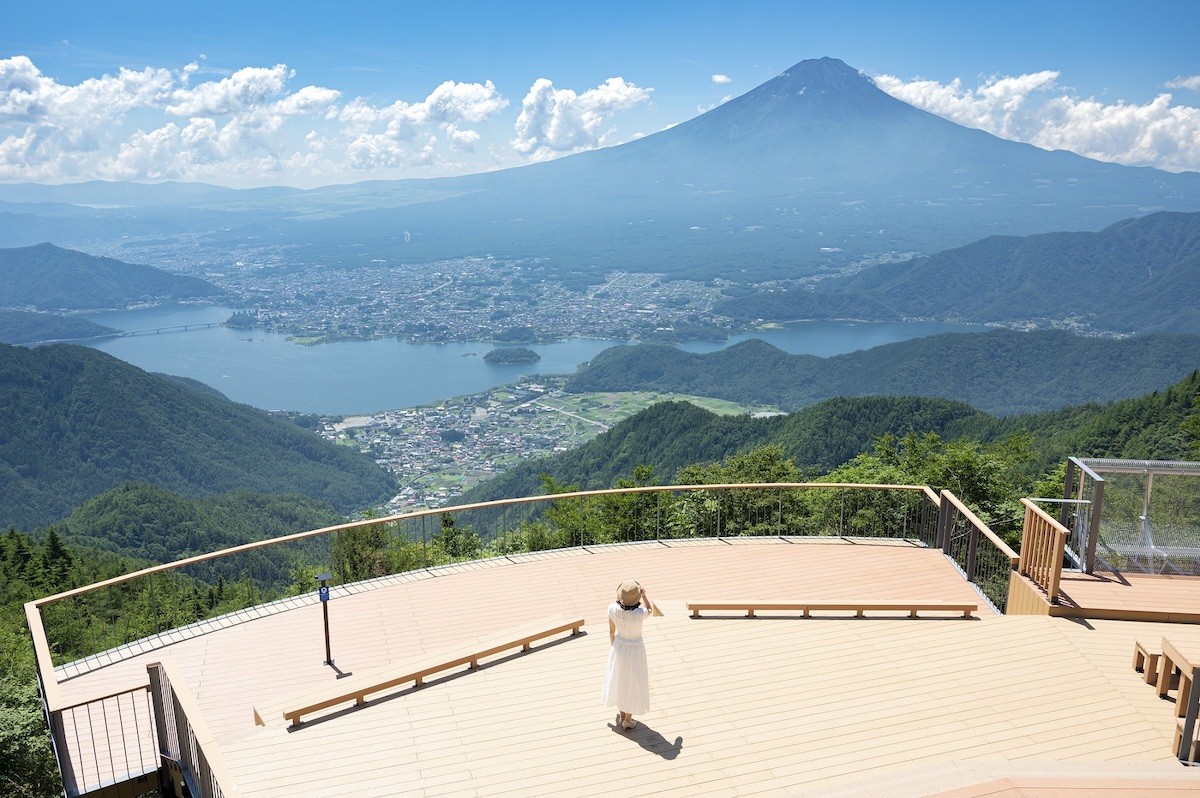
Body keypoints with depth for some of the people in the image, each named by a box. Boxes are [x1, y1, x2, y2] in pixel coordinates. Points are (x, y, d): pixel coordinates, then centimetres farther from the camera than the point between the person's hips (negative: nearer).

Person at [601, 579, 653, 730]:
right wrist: (644, 594, -12)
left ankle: (621, 715, 46)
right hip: (635, 649, -3)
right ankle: (628, 720, 36)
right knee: (633, 683, 19)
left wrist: (614, 646, 11)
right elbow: (651, 609, -8)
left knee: (619, 679, 27)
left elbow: (611, 631, -6)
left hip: (619, 646, 3)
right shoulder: (640, 614, -35)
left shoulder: (612, 609, -25)